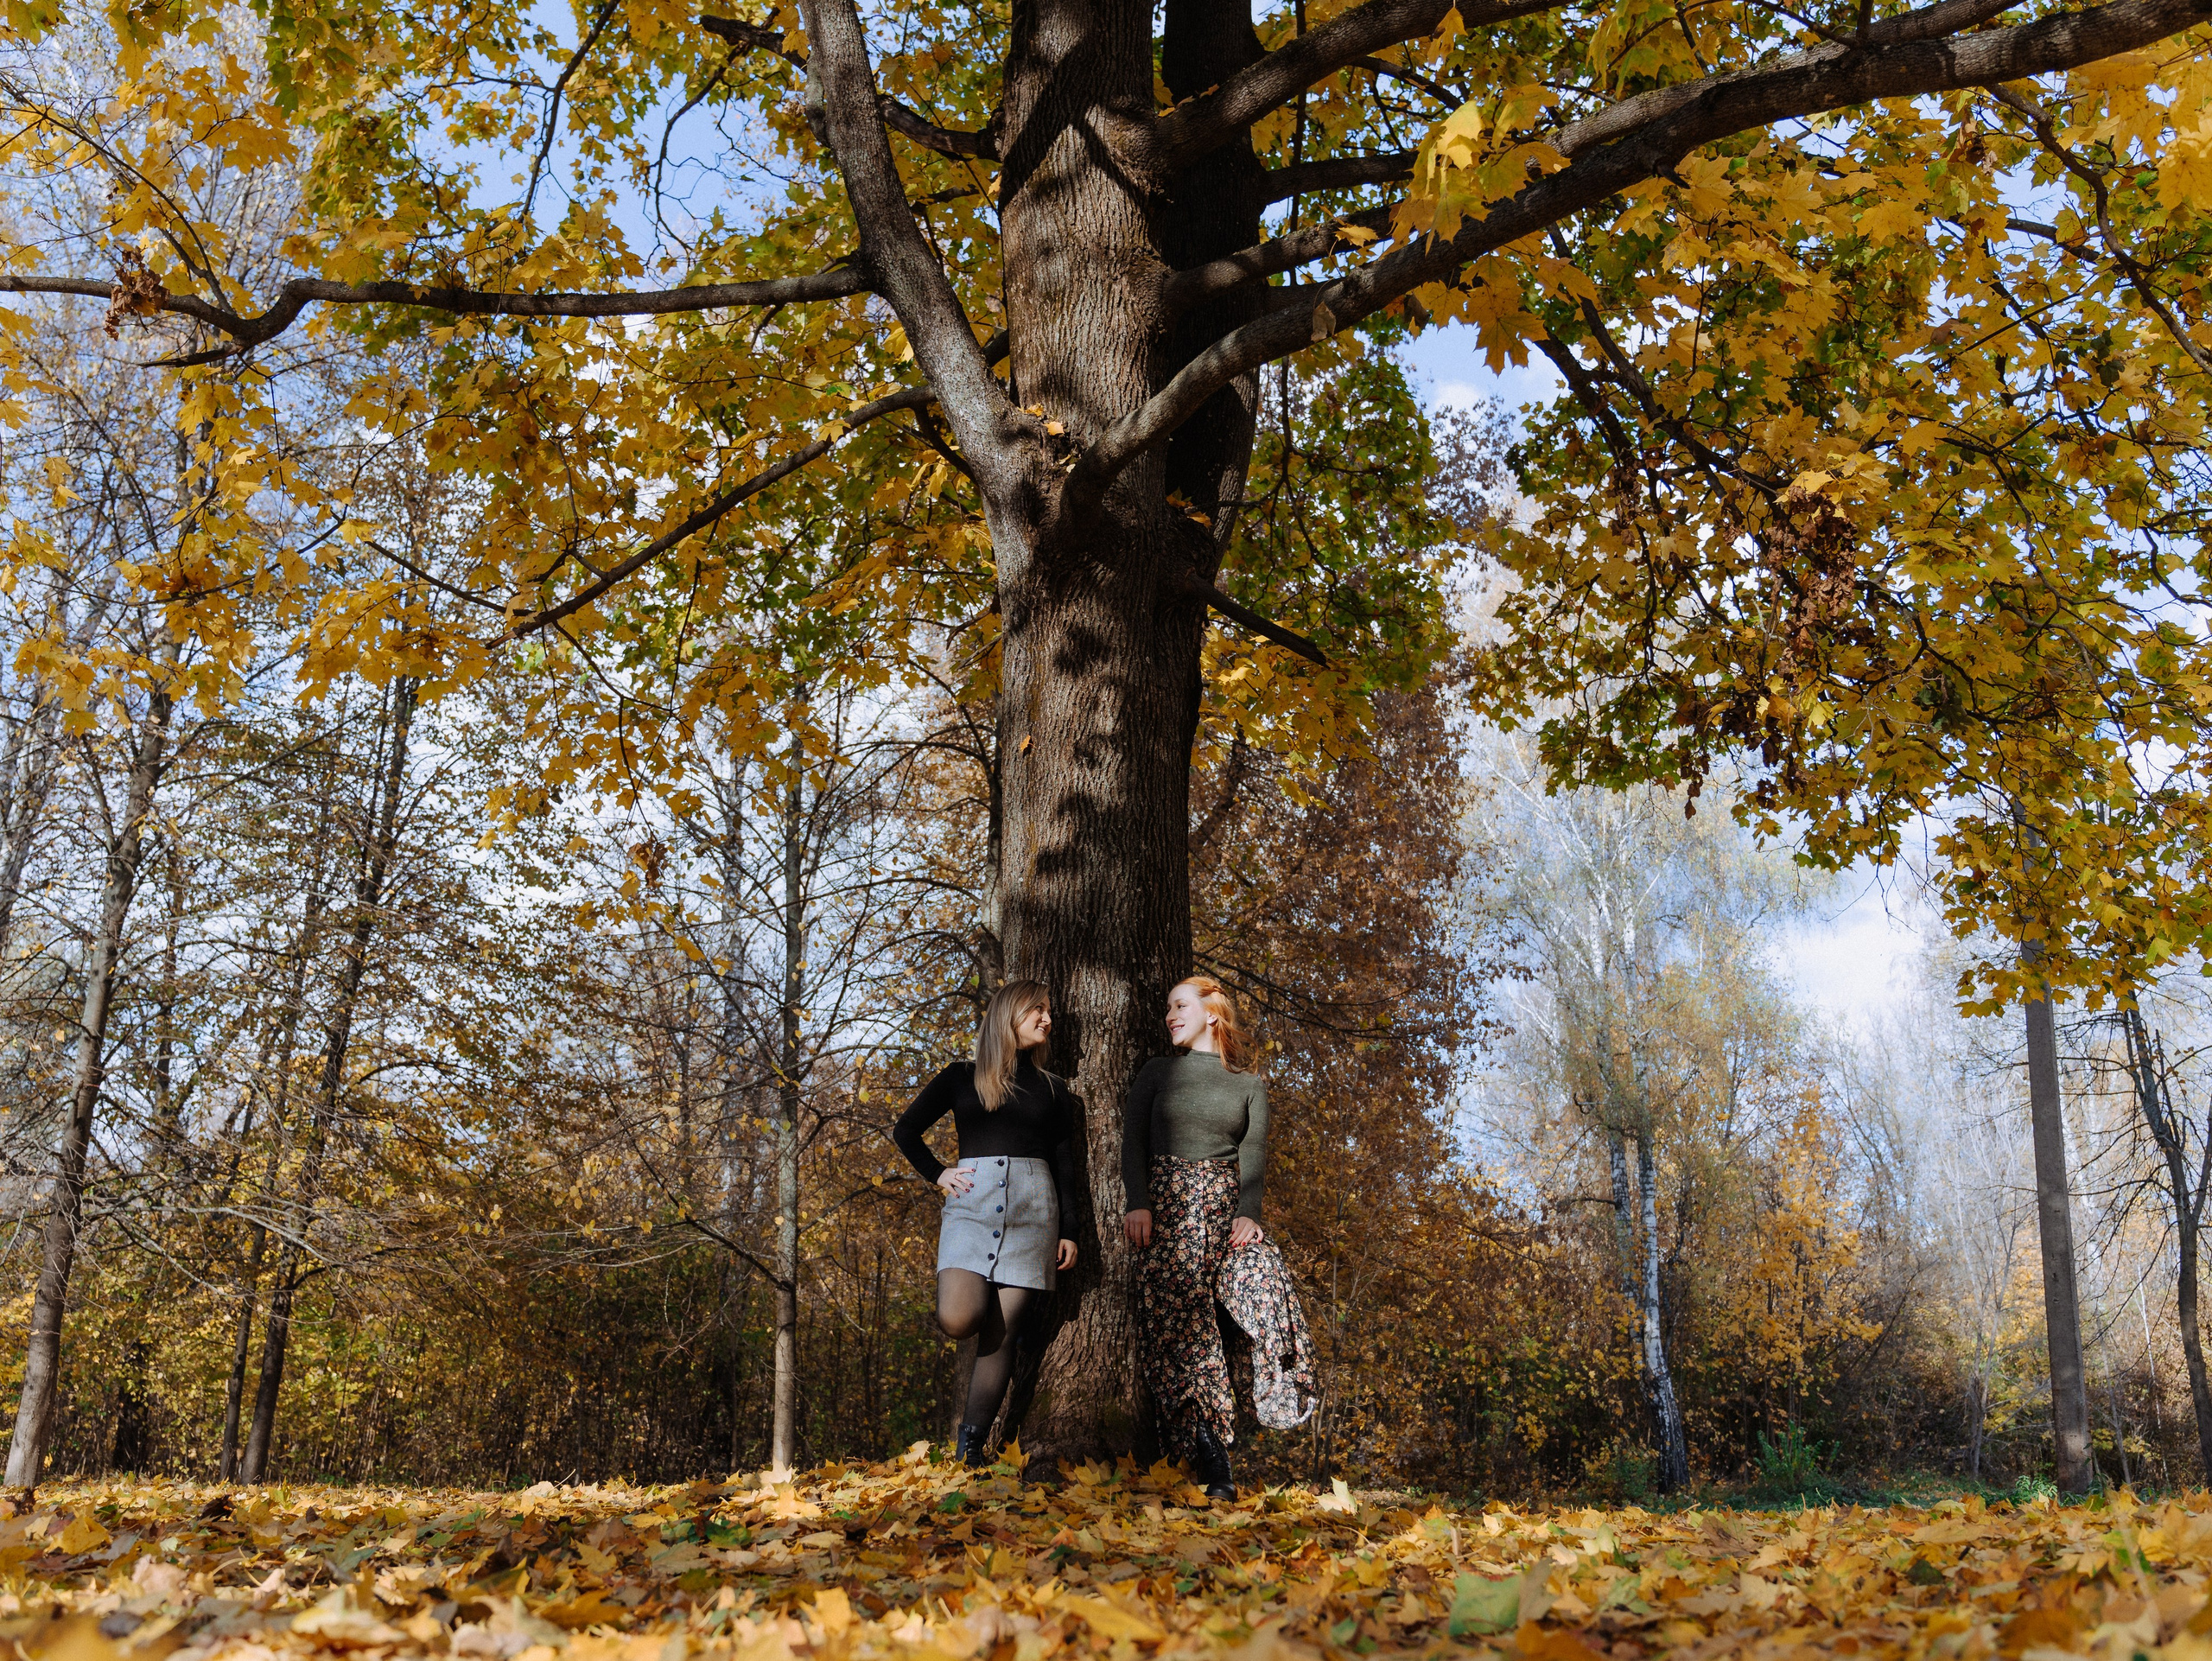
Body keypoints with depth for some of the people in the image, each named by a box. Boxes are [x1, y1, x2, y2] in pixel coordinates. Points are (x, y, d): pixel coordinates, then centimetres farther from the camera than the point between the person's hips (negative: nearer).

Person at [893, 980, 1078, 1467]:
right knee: (958, 1321, -20)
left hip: (1032, 1207, 1)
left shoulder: (1051, 1090, 17)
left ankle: (971, 1444, 0)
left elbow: (1065, 1166, 14)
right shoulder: (961, 1078, 12)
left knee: (1000, 1332, -6)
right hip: (971, 1203, -1)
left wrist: (1068, 1231, 6)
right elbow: (905, 1130, 18)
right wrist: (937, 1174, 5)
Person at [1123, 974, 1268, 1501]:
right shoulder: (1157, 1072, 17)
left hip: (1223, 1201, 0)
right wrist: (1137, 1202, -6)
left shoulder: (1249, 1083, 16)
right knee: (1176, 1306, -20)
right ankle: (1213, 1460, -25)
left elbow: (1253, 1153, 6)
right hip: (1164, 1200, 0)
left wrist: (1247, 1213, -10)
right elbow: (1133, 1141, 9)